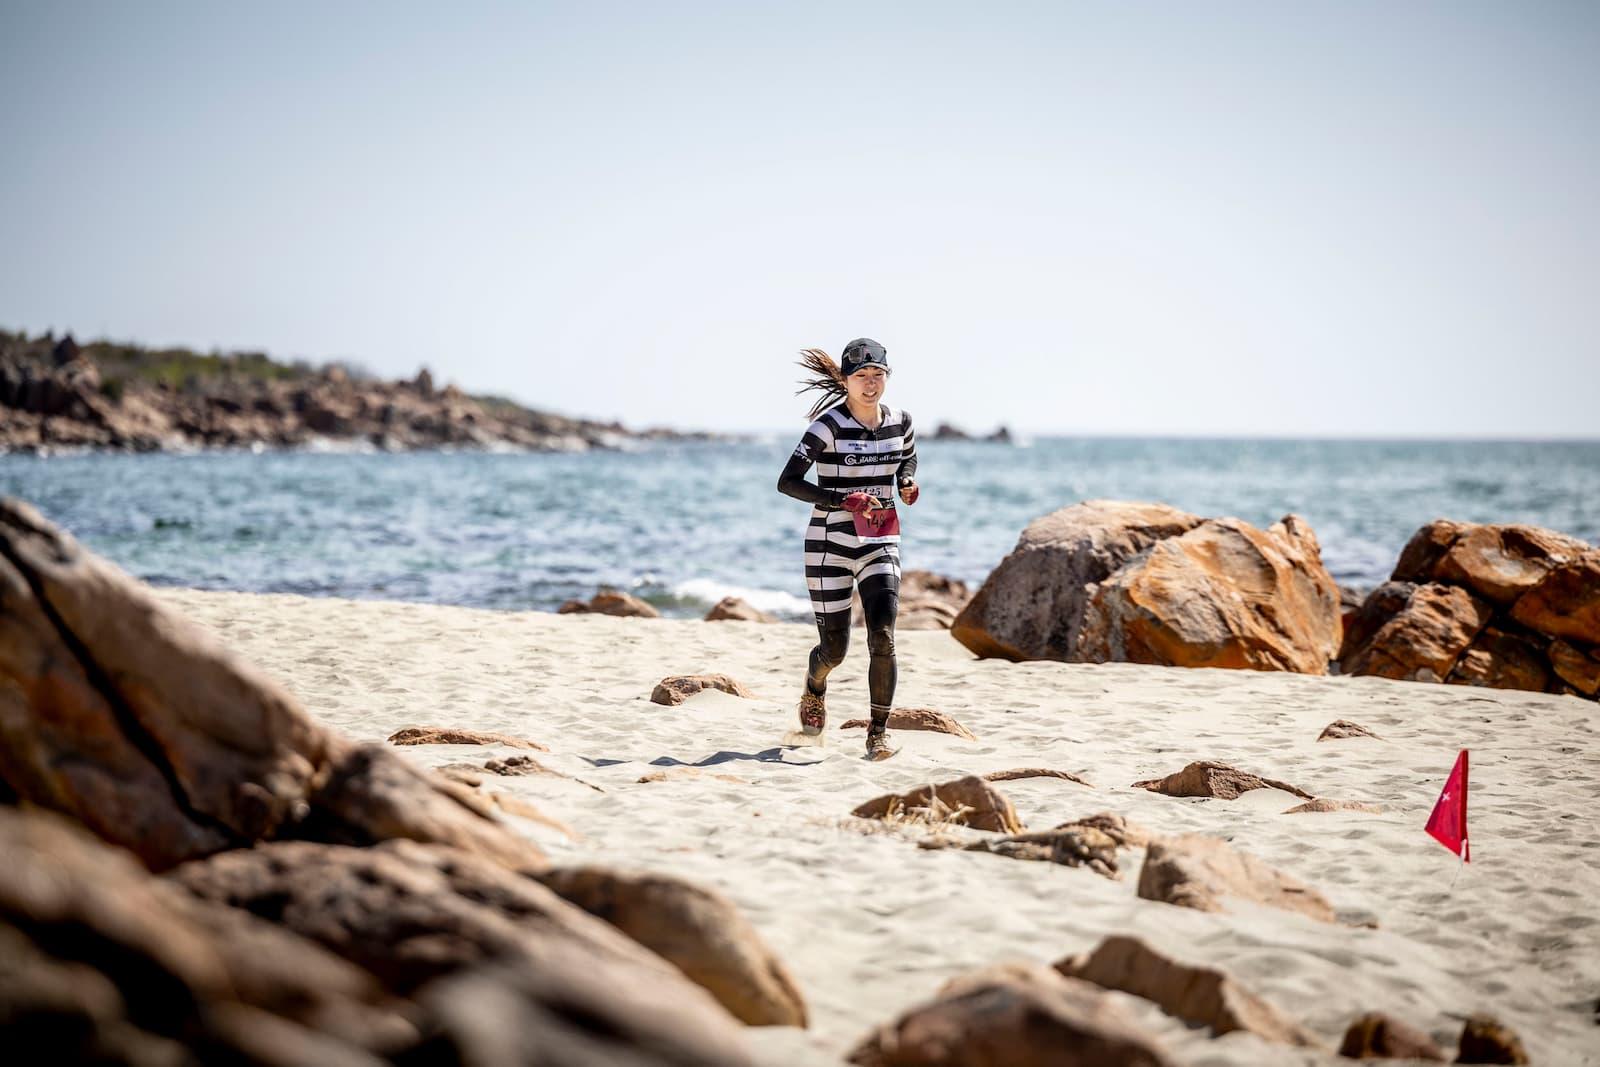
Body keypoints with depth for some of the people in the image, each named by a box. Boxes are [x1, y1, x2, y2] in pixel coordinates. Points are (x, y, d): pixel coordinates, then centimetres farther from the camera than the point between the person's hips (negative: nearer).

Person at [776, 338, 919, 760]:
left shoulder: (900, 422, 2)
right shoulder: (829, 425, -14)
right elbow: (787, 482, -18)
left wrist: (907, 481, 2)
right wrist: (842, 500, -28)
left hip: (880, 543, 3)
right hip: (831, 543, -3)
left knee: (883, 637, -15)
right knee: (834, 649, 5)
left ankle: (878, 732, -6)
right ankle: (814, 693, 41)